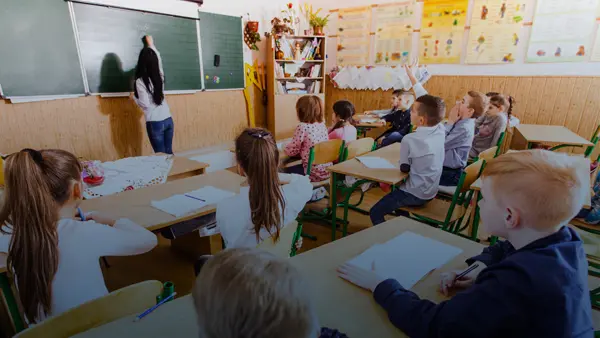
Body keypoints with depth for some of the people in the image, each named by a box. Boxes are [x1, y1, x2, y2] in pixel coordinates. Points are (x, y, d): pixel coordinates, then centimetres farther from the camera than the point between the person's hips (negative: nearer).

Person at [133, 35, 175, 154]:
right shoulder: (159, 76, 4)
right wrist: (151, 45, 39)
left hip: (155, 123, -5)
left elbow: (145, 104, -14)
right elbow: (159, 60, 24)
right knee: (169, 153, 14)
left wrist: (134, 97, 5)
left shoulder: (140, 81, -12)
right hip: (168, 120, 6)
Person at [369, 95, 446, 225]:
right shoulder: (440, 130, -9)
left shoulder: (410, 140, -26)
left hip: (416, 194, -8)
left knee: (375, 213, 0)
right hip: (431, 191, 8)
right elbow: (431, 109, 12)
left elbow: (404, 168, -11)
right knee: (394, 189, 33)